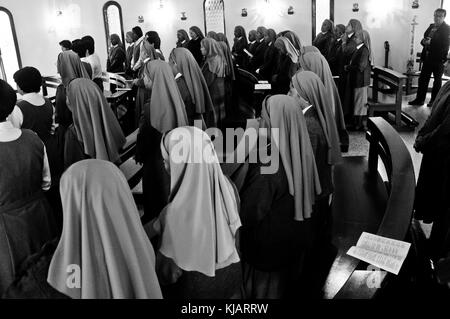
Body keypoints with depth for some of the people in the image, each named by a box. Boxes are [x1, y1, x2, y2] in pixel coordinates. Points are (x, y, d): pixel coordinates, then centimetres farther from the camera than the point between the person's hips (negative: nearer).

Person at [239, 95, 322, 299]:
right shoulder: (301, 150, -10)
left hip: (271, 241, -6)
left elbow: (252, 211, -24)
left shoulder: (268, 162, -32)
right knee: (287, 278, 29)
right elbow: (312, 192, 3)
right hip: (298, 237, 6)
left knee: (266, 285, 18)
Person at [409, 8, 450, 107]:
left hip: (438, 59, -6)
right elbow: (425, 38, 18)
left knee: (437, 80, 6)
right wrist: (424, 41, -6)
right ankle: (419, 99, 13)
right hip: (428, 57, 6)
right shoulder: (431, 26, 13)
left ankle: (434, 101, 14)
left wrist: (430, 42, -24)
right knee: (423, 78, 6)